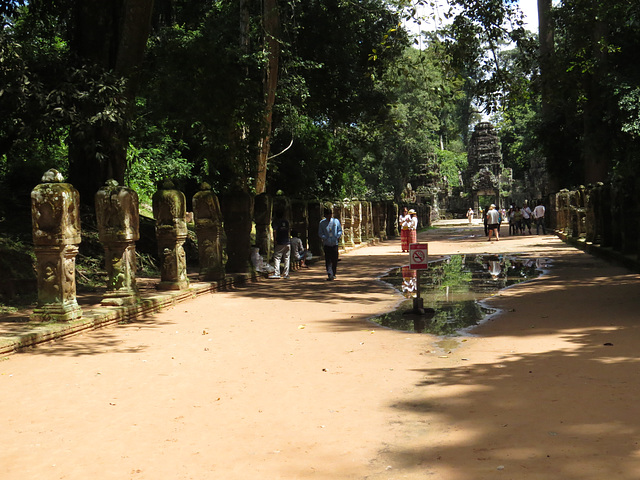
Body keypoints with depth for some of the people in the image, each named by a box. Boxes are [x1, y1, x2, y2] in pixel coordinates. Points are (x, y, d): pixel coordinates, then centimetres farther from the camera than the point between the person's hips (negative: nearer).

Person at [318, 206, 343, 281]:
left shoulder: (336, 221, 6)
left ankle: (333, 274, 22)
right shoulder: (322, 222, 3)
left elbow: (340, 230, 11)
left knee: (334, 260, 6)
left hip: (335, 243, 1)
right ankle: (330, 275, -16)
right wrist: (324, 238, -12)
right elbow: (320, 233, 6)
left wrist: (338, 236, -7)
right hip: (326, 244, -1)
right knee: (328, 260, -11)